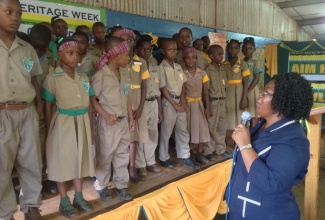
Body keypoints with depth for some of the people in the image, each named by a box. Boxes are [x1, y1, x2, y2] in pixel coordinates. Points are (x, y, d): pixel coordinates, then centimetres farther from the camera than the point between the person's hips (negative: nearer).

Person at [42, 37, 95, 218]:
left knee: (80, 159, 14)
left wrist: (90, 127, 9)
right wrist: (49, 131, -6)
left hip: (82, 123, 5)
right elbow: (48, 108, -6)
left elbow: (89, 105, 9)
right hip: (63, 124, -5)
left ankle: (79, 197, 31)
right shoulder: (52, 78, -9)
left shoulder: (84, 78, 6)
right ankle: (64, 202, 22)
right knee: (62, 160, 7)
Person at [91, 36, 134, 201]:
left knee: (122, 154, 13)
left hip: (123, 120, 7)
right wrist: (106, 115, -19)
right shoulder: (100, 75, -13)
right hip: (108, 122, -6)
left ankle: (121, 185, 27)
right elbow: (92, 99, -12)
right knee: (105, 155, 7)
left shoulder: (124, 76, 9)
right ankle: (101, 186, 26)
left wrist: (131, 118, 13)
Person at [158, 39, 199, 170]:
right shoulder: (161, 67, -9)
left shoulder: (178, 67, 11)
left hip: (180, 101, 7)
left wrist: (183, 100, -3)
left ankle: (186, 158, 19)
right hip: (169, 102, -6)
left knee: (183, 130, 10)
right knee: (166, 131, 3)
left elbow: (183, 85, 12)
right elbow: (163, 89, -13)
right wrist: (175, 104, -13)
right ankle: (164, 158, 17)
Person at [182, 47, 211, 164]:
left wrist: (207, 107, 0)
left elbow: (205, 91, 4)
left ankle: (199, 154, 13)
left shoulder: (202, 73, 2)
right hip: (187, 104, -3)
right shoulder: (182, 74, -6)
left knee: (202, 128, 1)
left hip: (199, 104, 3)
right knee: (188, 128, 3)